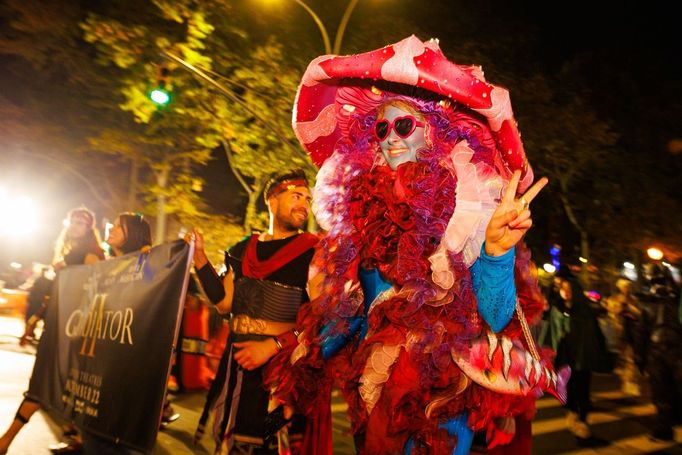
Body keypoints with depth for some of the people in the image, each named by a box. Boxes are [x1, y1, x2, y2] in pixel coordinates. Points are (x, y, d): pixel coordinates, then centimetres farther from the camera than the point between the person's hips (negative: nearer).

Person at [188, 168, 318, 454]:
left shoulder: (314, 252, -8)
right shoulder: (244, 249, 9)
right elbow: (225, 303, 9)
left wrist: (273, 345, -20)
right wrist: (200, 258, 3)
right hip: (238, 361, 5)